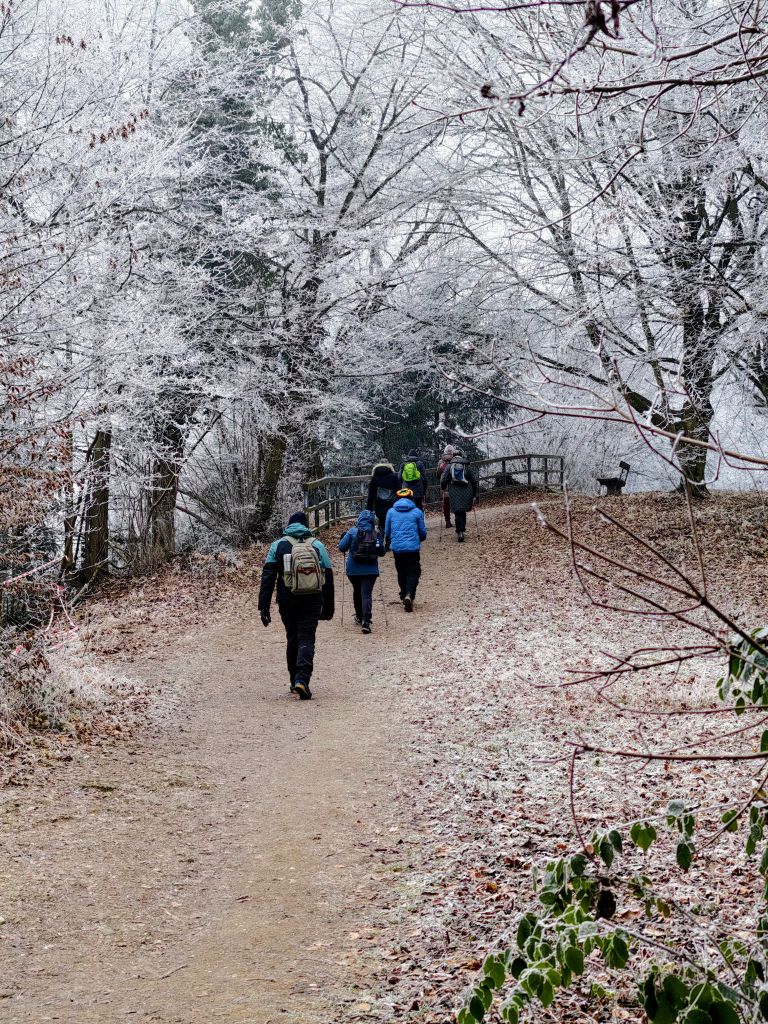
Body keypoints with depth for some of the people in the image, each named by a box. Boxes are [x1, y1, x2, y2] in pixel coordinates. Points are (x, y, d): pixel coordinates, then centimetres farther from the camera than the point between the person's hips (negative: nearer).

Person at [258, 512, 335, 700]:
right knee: (306, 639, -3)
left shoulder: (278, 546, 5)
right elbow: (328, 577, 8)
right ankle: (302, 679, -21)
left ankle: (295, 681, 21)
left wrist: (264, 606, -2)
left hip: (287, 601, 1)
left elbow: (268, 576, -2)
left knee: (292, 639, 15)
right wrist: (328, 607, 14)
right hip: (312, 600, -1)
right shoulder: (317, 546, 7)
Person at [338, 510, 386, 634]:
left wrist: (343, 537, 17)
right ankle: (365, 620, -21)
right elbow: (382, 553, 10)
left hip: (353, 569, 0)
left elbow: (342, 547, -2)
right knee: (366, 593, -5)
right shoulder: (376, 535, 1)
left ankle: (359, 617, 33)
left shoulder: (352, 532, -4)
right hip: (370, 569, 0)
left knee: (357, 591, 20)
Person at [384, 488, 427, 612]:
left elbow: (387, 531, 13)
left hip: (397, 548, 2)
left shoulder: (391, 512, 6)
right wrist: (420, 539, 30)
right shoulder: (417, 512, 2)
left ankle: (404, 596, 18)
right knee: (413, 573, 0)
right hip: (413, 547, -2)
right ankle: (409, 595, -21)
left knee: (401, 573, 16)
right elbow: (423, 532, 7)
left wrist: (388, 543, 33)